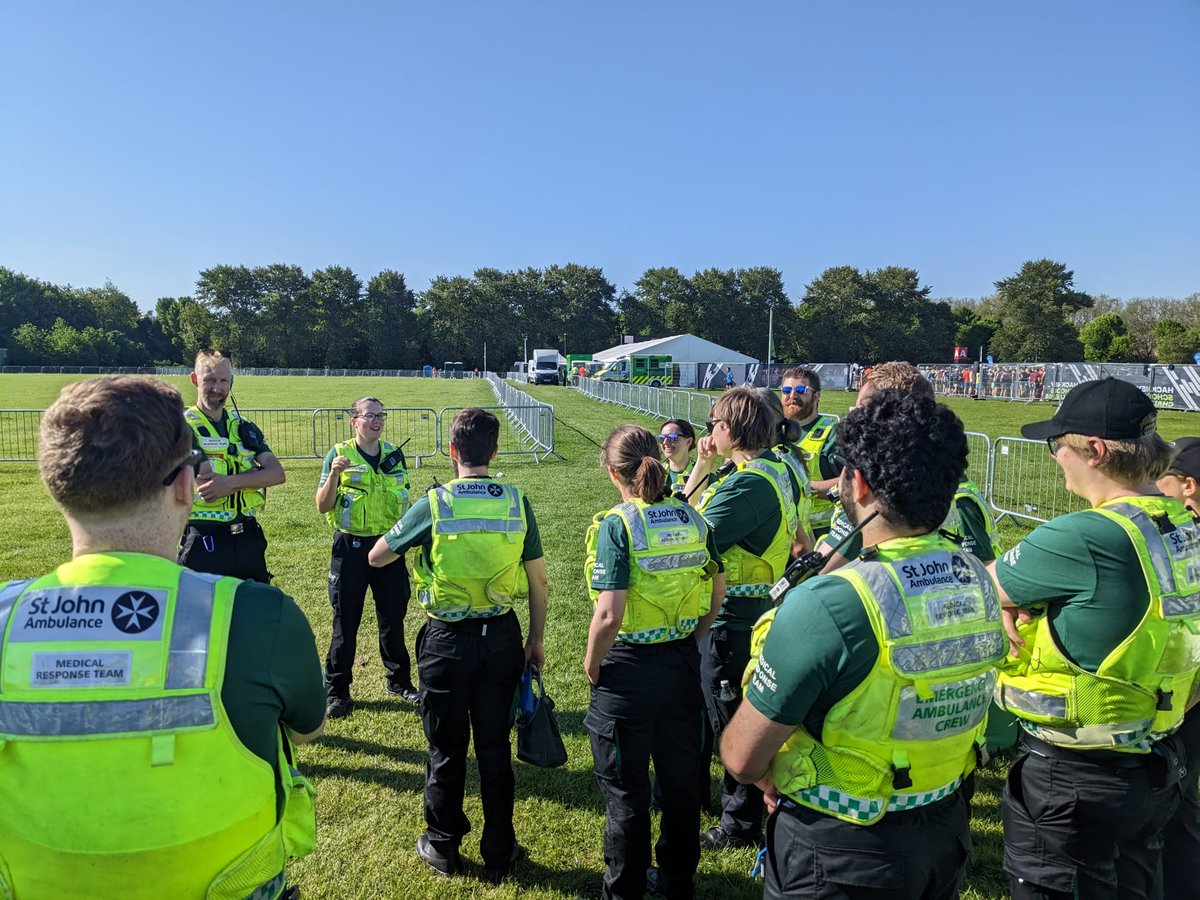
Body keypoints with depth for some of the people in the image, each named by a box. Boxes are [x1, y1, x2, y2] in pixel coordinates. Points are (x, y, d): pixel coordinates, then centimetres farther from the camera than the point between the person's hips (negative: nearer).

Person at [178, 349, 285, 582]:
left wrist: (230, 482, -20)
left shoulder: (244, 428, 11)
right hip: (204, 541, -5)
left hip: (248, 537, 5)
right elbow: (206, 480, -19)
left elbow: (277, 473, -5)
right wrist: (256, 473, -9)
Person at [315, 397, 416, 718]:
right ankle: (337, 691, 19)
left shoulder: (394, 454, 7)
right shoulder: (339, 455, -5)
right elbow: (323, 506, -9)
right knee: (346, 621, 5)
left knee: (393, 617, 11)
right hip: (351, 547, -3)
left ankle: (400, 681, 28)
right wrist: (333, 475, -24)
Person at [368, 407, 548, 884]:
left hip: (447, 641, -2)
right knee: (495, 748, 16)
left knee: (447, 749, 16)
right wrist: (536, 641, 10)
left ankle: (443, 846, 35)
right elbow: (539, 581, -2)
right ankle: (500, 853, 30)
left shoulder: (433, 504, -12)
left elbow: (376, 557, 1)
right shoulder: (517, 502, -6)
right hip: (502, 638, 2)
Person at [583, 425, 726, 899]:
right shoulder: (692, 517, -2)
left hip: (629, 670, -5)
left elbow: (609, 614, -23)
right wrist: (690, 641, 14)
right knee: (681, 780, 23)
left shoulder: (616, 524, -18)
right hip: (683, 665, 6)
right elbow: (717, 594, 4)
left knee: (625, 790, 14)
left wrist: (591, 665, -8)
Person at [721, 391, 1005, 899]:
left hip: (838, 853, -6)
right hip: (945, 829, 7)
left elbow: (741, 757, -22)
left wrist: (770, 778, -1)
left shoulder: (828, 604, -31)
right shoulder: (978, 581, -9)